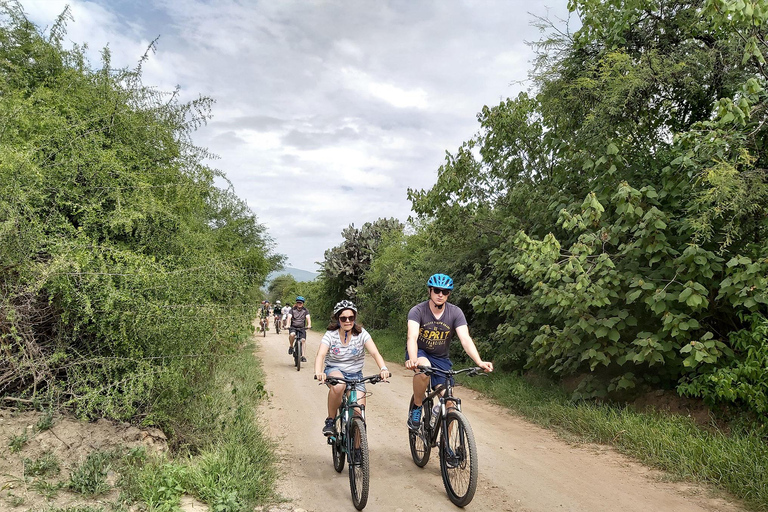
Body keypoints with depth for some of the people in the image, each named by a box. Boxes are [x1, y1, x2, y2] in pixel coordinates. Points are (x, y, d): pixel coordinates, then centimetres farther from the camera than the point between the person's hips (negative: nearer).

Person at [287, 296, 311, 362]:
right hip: (293, 327, -1)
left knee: (303, 340, -12)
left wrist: (309, 325, -32)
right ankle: (291, 346, -6)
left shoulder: (305, 310, 2)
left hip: (302, 328, 1)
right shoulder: (292, 309, -1)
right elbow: (289, 317, -15)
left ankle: (303, 356, -3)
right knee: (292, 334, -32)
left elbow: (308, 318, -11)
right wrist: (288, 325, -34)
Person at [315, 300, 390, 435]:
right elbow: (320, 355, -23)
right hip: (334, 371, -1)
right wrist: (318, 372, -45)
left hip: (355, 375, 1)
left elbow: (375, 353, -20)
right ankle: (330, 421, -14)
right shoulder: (331, 335, -9)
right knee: (338, 385, -38)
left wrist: (383, 369, -40)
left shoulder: (361, 334, -8)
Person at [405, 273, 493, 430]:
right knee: (424, 368, -38)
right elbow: (412, 337, -35)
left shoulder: (455, 313, -14)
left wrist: (479, 362, -40)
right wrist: (413, 360, -55)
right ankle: (416, 408, -14)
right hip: (419, 353, -3)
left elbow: (465, 339, -24)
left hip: (441, 359, 3)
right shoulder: (417, 311, -20)